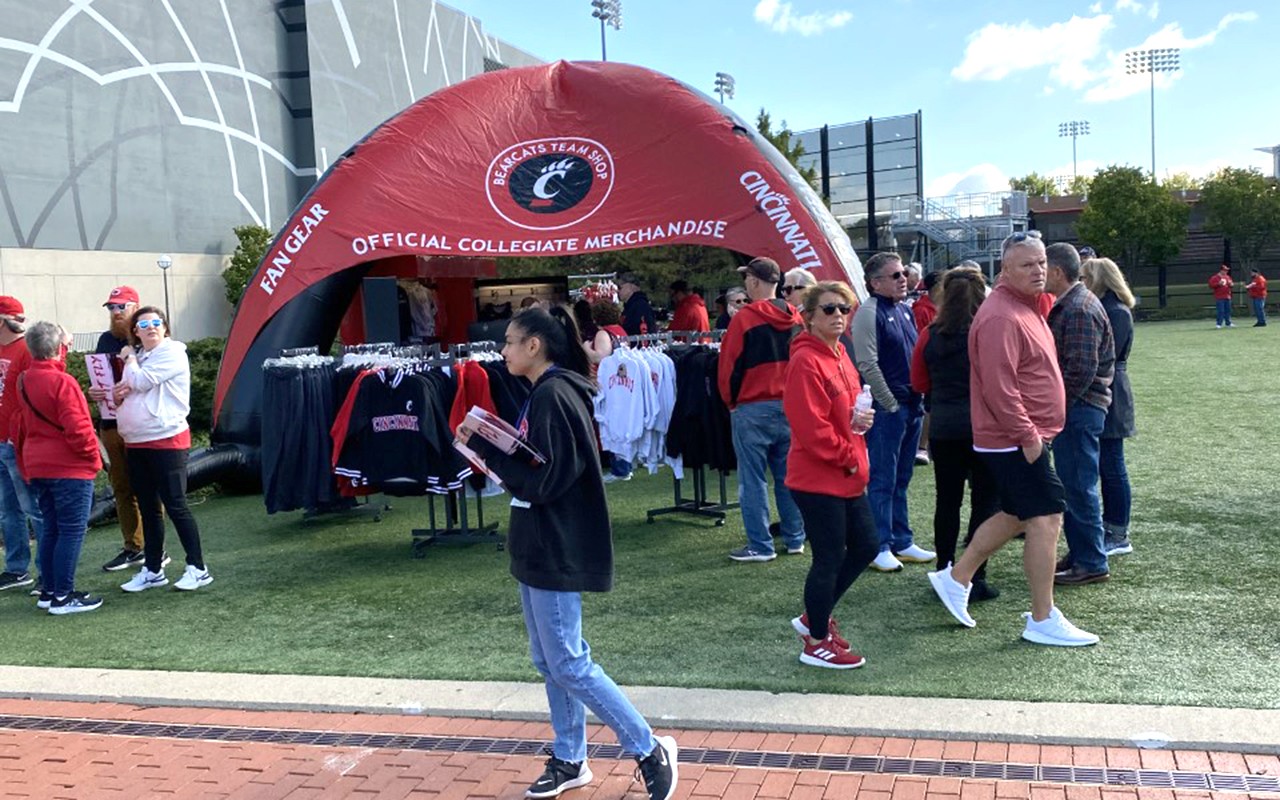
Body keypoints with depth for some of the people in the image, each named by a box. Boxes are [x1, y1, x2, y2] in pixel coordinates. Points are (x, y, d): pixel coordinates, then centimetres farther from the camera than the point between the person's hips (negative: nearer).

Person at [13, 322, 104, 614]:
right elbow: (77, 428, -17)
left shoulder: (23, 381, 8)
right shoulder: (62, 382, -17)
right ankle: (63, 597, -2)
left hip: (38, 468, 8)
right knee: (72, 531, -3)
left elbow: (19, 426, 17)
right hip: (70, 469, -8)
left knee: (51, 529, 15)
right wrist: (92, 455, -8)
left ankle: (49, 591, 21)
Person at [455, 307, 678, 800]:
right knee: (549, 661, 16)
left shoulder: (553, 397, -19)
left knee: (568, 664, -4)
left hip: (556, 553, -10)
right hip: (539, 550, 10)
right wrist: (490, 450, 2)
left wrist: (483, 447, -17)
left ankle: (649, 750, 7)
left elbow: (543, 480, -22)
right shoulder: (545, 394, 12)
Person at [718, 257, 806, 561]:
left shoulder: (745, 318, -12)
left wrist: (731, 401, 7)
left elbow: (728, 366, -8)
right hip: (790, 407, 6)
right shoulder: (795, 318, 4)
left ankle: (760, 545, 2)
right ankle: (795, 538, 19)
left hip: (753, 408, -5)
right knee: (788, 474, 13)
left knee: (753, 479, 1)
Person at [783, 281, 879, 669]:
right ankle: (817, 643, 17)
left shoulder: (839, 355, 12)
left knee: (865, 547, 17)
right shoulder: (806, 361, -18)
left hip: (848, 477, 10)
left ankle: (814, 617, 32)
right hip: (818, 479, -10)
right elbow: (810, 426, -24)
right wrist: (846, 456, -15)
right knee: (830, 558, 0)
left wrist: (859, 419, 1)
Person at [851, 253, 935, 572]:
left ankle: (902, 542, 23)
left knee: (902, 479, 14)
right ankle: (880, 548, 5)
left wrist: (920, 400, 12)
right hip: (886, 408, -8)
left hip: (912, 405, 8)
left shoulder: (905, 310, 14)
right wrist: (890, 404, -16)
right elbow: (868, 365, -18)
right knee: (883, 480, -2)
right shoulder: (869, 313, -12)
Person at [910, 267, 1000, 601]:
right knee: (985, 500, 5)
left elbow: (919, 383, 7)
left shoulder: (930, 335, -2)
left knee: (947, 500, 12)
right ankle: (975, 579, 3)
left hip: (943, 427, 3)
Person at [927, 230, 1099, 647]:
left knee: (1015, 516, 18)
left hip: (1025, 436, 11)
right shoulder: (1001, 317, -20)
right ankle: (1043, 621, 2)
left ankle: (956, 578, 29)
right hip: (1015, 440, -11)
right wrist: (1027, 436, -22)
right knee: (1046, 518, -7)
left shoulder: (1025, 307, 15)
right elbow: (999, 386, -26)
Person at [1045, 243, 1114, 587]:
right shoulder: (1067, 305, 16)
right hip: (1073, 407, 11)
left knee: (1079, 486, -4)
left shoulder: (1080, 310, -17)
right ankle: (1079, 553, 26)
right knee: (1070, 484, 16)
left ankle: (1091, 563, 3)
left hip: (1080, 408, -11)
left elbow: (1082, 369, -23)